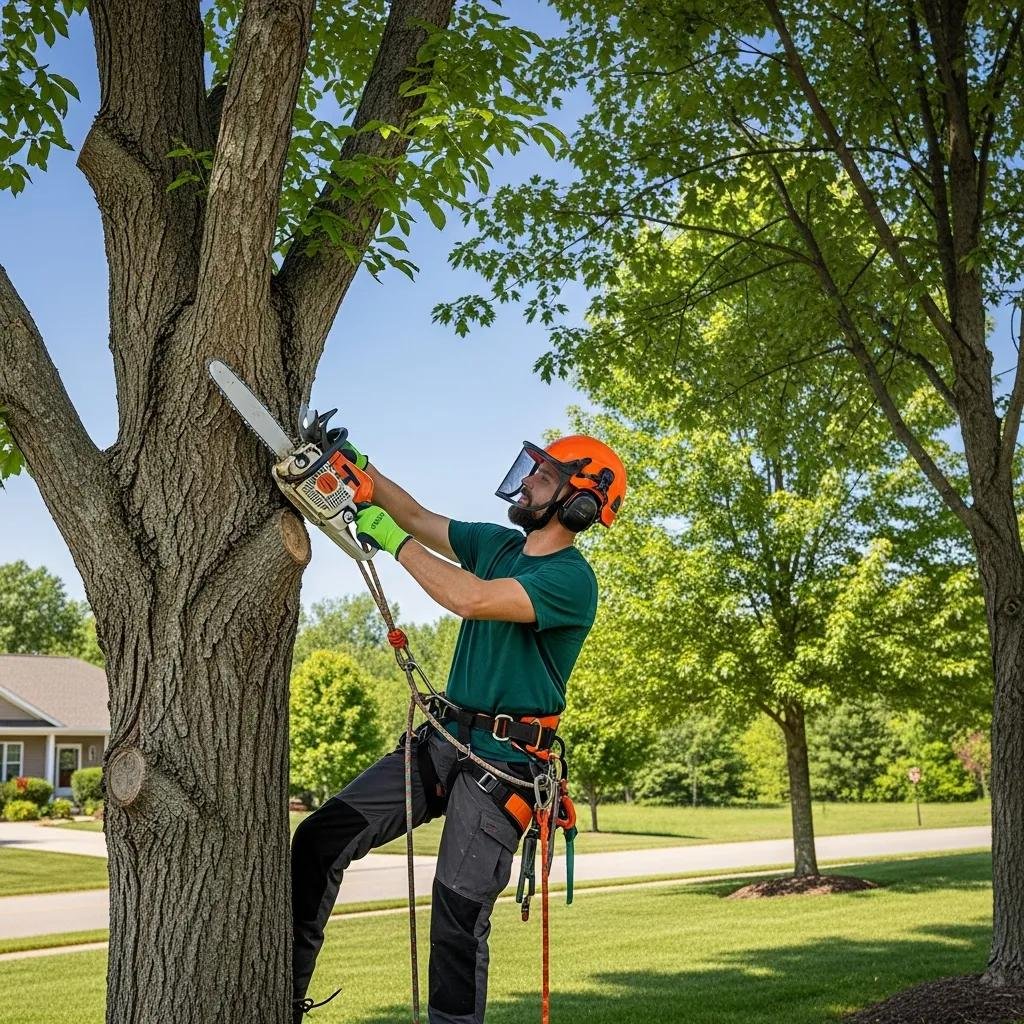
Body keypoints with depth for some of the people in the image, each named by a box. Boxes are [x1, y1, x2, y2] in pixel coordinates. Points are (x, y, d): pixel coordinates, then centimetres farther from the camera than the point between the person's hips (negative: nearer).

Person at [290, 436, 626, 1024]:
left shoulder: (571, 579, -15)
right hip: (445, 738, 8)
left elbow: (471, 599, -27)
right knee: (322, 838, -2)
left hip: (503, 761, -7)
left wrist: (390, 536, -20)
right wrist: (358, 465, 4)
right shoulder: (496, 544, 11)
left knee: (460, 918, -9)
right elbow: (420, 518, 18)